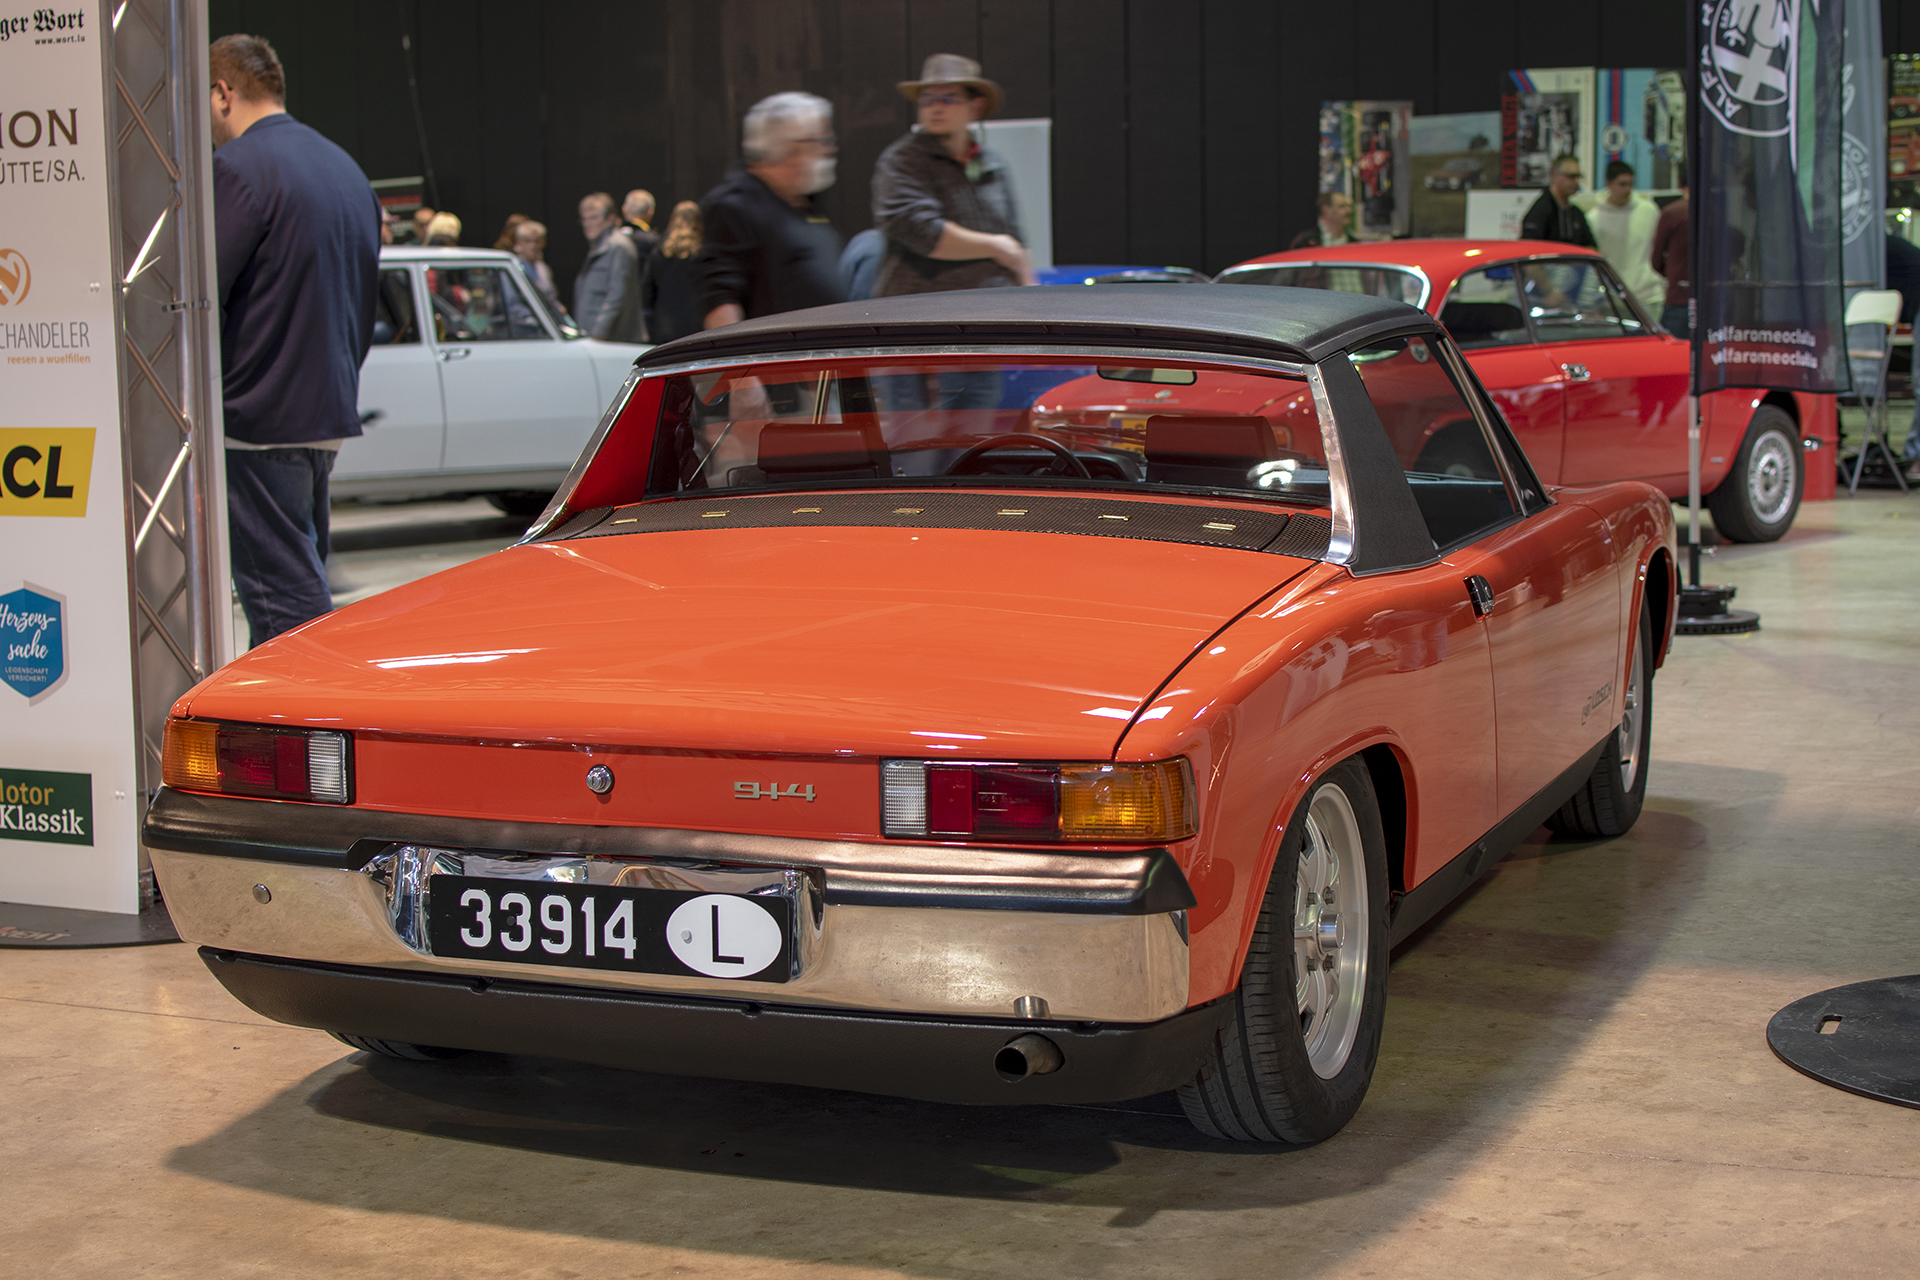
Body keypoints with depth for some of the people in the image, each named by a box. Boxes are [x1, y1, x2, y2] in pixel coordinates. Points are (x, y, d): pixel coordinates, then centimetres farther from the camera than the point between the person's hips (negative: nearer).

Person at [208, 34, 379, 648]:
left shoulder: (238, 166, -12)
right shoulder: (344, 167, 16)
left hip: (261, 417, -9)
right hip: (330, 409, 9)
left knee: (283, 602, -6)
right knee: (304, 581, 17)